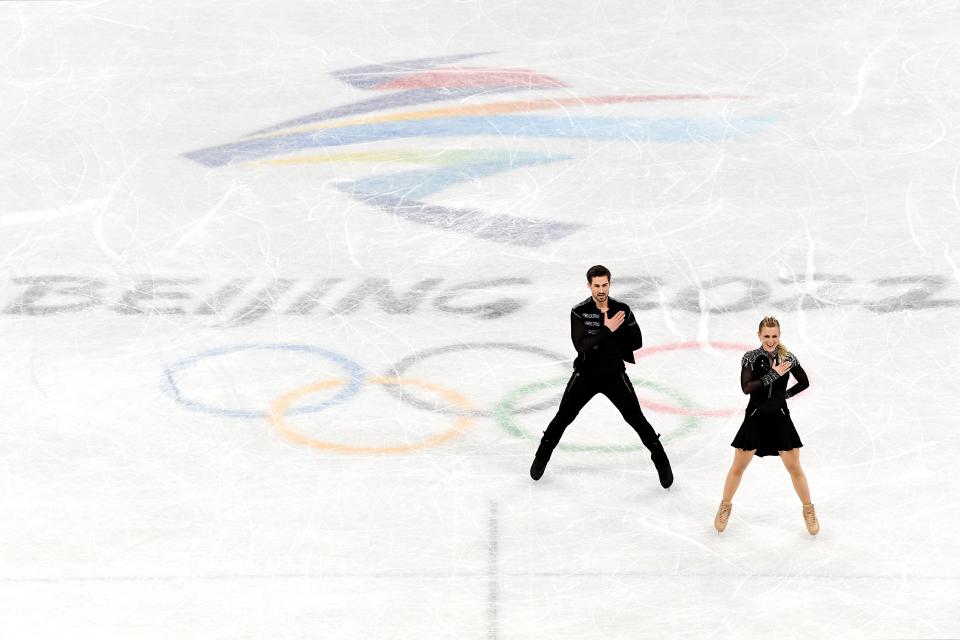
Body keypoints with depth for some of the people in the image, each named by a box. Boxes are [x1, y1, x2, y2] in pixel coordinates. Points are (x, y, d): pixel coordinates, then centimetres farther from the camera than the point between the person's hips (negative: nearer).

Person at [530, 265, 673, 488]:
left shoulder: (622, 310, -8)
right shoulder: (579, 312, -14)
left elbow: (636, 342, -3)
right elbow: (581, 346, -25)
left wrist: (604, 344, -7)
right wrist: (607, 331, -32)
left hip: (614, 375, 0)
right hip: (585, 375, 0)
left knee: (636, 419, -2)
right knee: (563, 417, 6)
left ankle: (661, 460, 13)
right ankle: (542, 457, 27)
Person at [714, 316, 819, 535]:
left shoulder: (787, 358, -6)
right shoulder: (750, 358, -11)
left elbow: (804, 383, 7)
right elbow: (746, 387, -22)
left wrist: (785, 394, -3)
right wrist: (773, 374, -25)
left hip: (780, 418, 1)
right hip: (755, 418, -1)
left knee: (794, 468, 6)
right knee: (738, 467, 10)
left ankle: (808, 510, 23)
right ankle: (725, 507, 29)